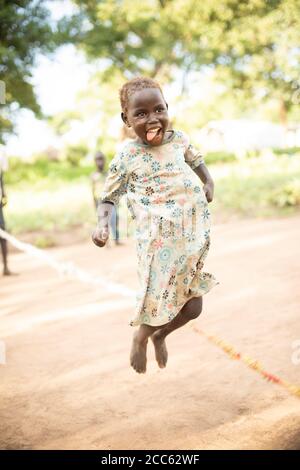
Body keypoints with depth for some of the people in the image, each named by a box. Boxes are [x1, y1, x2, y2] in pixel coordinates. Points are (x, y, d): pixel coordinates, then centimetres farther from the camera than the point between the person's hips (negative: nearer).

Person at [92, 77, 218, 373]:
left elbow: (196, 160, 25)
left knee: (192, 308, 9)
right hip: (159, 243, -5)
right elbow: (108, 198, 0)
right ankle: (140, 339, 34)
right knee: (159, 304, -1)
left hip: (193, 237, 5)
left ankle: (160, 335, 40)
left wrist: (209, 183, 8)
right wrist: (102, 224, -19)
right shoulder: (127, 158, -9)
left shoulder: (179, 139, 3)